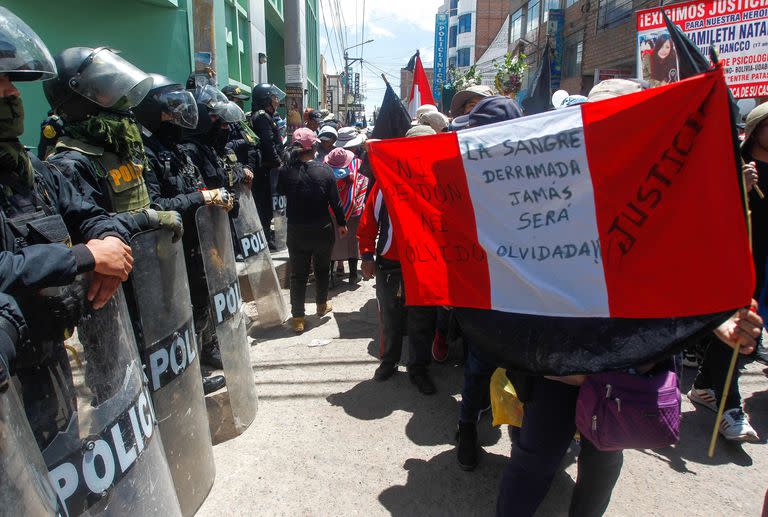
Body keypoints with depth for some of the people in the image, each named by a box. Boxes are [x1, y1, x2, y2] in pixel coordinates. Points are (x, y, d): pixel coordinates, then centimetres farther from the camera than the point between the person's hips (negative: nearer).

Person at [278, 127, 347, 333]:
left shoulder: (286, 172, -12)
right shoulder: (324, 170, -11)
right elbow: (335, 200, -5)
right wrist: (342, 223, 7)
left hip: (297, 231, 0)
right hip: (322, 230, 0)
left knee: (298, 274, 8)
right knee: (322, 268, 21)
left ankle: (298, 318, 9)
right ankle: (322, 305, 38)